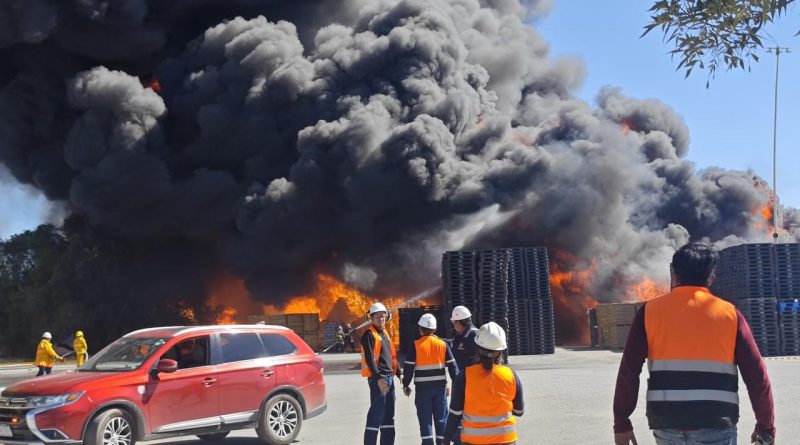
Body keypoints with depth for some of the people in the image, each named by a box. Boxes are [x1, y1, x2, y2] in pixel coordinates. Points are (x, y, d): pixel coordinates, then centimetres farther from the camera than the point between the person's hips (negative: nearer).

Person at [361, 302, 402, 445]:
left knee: (389, 413, 13)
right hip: (377, 378, -9)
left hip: (389, 377, 9)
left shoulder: (384, 333, 17)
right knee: (377, 413, -8)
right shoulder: (369, 334, -10)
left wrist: (399, 373, 16)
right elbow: (369, 359, -19)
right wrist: (378, 378, -26)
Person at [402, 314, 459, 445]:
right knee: (441, 418, 10)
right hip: (440, 387, 2)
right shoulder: (443, 344, 1)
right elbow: (452, 365, 4)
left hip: (422, 388, -2)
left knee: (425, 419, 4)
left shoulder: (416, 345, -7)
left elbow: (409, 367, -6)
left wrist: (406, 385, 6)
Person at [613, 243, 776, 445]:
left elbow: (628, 372, -1)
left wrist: (622, 422, 6)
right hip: (715, 426, -1)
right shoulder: (729, 314, 2)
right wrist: (766, 426, 13)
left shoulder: (650, 311, 3)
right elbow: (757, 376, 1)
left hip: (667, 423, 1)